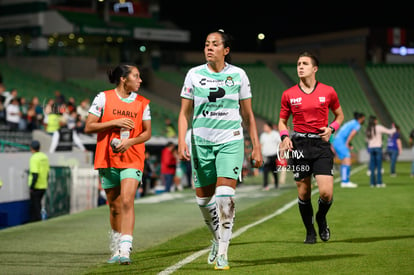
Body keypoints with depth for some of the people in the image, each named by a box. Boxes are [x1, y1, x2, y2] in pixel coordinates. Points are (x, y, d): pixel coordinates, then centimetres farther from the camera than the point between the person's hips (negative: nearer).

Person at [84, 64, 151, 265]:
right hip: (107, 158, 0)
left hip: (132, 159, 0)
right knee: (114, 206, 8)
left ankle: (125, 249, -21)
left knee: (127, 202, -16)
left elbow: (147, 133, 10)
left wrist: (130, 141, -9)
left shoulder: (142, 103, 5)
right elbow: (88, 127, -2)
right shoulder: (103, 98, -1)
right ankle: (116, 249, 25)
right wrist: (114, 123, -13)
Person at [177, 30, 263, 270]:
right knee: (204, 199, 6)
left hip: (231, 142, -2)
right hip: (201, 142, 2)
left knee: (225, 196, -16)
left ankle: (222, 252, -10)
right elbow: (185, 112, 7)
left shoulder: (238, 75, 1)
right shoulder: (194, 74, 3)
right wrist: (182, 141, -6)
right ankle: (218, 239, 33)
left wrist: (256, 147, 6)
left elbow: (248, 114, 8)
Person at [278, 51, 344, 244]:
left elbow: (339, 115, 16)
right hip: (299, 145, 1)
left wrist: (331, 128, -3)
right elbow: (282, 121, 15)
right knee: (303, 193, 3)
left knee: (326, 193, -12)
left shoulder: (328, 92, 3)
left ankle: (321, 218, 21)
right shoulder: (289, 94, 5)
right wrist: (285, 137, -5)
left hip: (321, 144, -1)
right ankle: (309, 231, 23)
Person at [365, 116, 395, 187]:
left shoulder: (368, 129, 6)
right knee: (379, 166, -1)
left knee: (372, 166, 6)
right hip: (378, 147, -4)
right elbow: (389, 132, 0)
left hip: (371, 148, 4)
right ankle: (379, 182, -3)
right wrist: (393, 128, 19)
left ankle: (372, 182, 5)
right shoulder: (379, 127, -7)